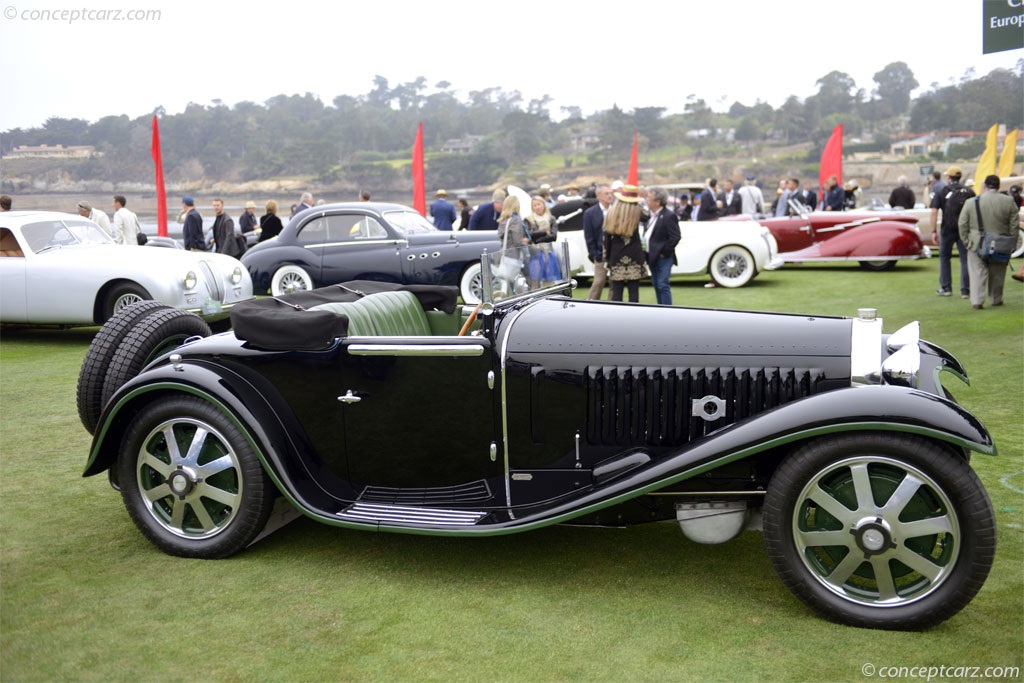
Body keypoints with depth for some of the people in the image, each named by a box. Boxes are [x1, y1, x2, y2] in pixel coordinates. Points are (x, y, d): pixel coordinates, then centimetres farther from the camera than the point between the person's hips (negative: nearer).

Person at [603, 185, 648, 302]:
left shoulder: (611, 213, 2)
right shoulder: (637, 211, -6)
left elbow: (607, 236, 3)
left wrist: (607, 256, 10)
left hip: (616, 256, 2)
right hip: (634, 256, -1)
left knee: (616, 291, 3)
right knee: (634, 290, 2)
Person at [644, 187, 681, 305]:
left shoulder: (668, 216, -15)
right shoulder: (652, 216, 11)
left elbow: (675, 237, -19)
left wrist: (664, 252, -16)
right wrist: (647, 252, 11)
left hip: (663, 257, -9)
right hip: (653, 257, 9)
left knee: (663, 285, -8)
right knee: (656, 285, 15)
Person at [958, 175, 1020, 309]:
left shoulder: (971, 202, -3)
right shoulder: (1009, 201, -1)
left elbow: (962, 224, -1)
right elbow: (1014, 225, 0)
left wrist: (966, 242, 6)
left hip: (977, 244, -1)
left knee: (978, 273, 0)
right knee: (997, 274, 15)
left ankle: (977, 301, -10)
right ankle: (996, 299, 25)